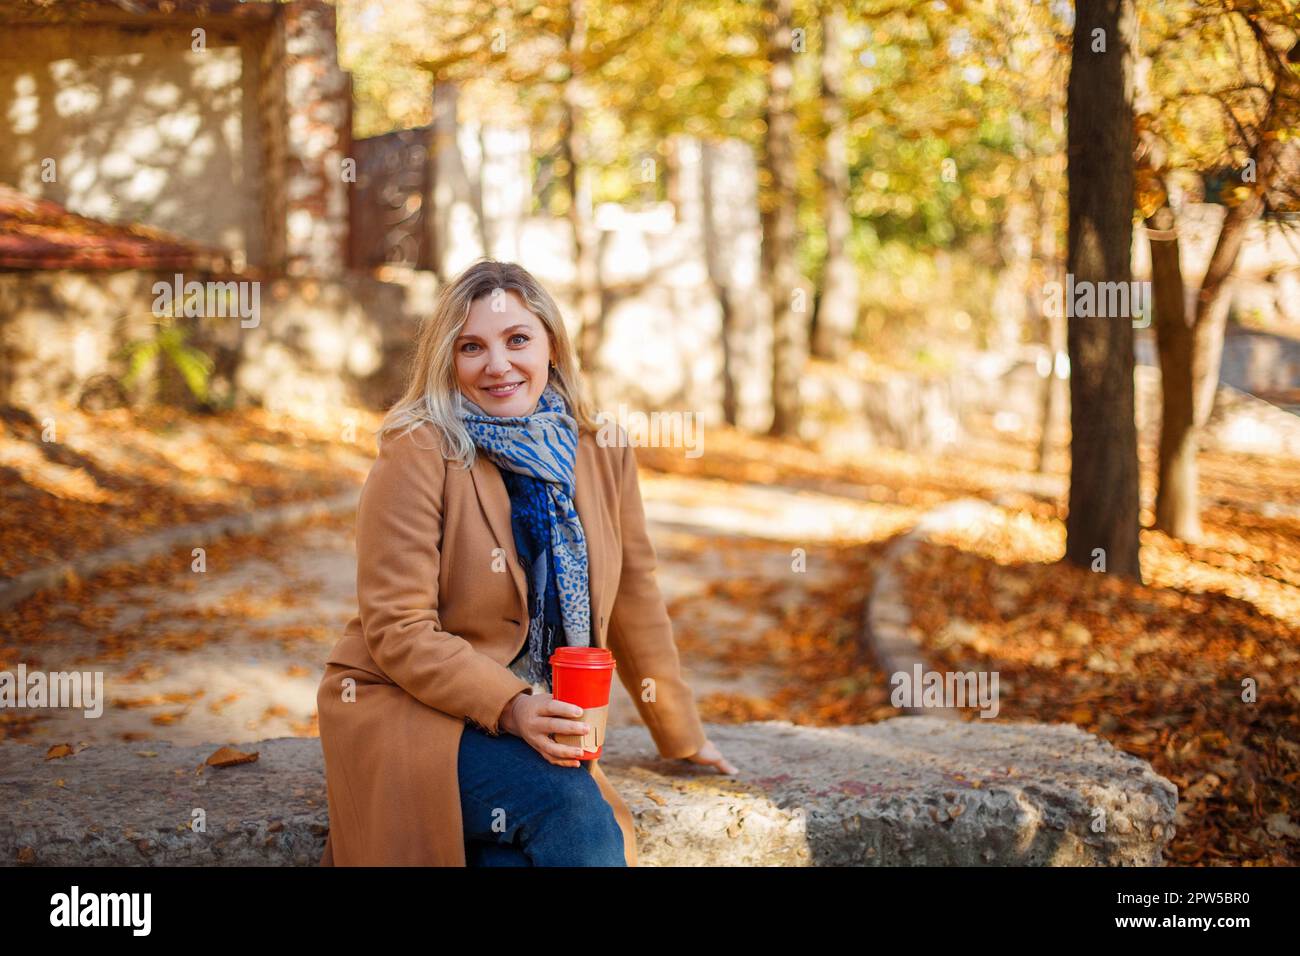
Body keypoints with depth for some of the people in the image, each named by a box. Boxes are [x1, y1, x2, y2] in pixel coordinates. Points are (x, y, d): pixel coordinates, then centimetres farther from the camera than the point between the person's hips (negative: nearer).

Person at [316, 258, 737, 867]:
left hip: (531, 719, 4)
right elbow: (396, 631, -13)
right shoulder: (418, 454, -10)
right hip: (407, 707, -4)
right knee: (574, 813, -29)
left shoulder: (603, 455, 4)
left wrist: (682, 738, 21)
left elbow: (633, 602, 15)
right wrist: (508, 706, -25)